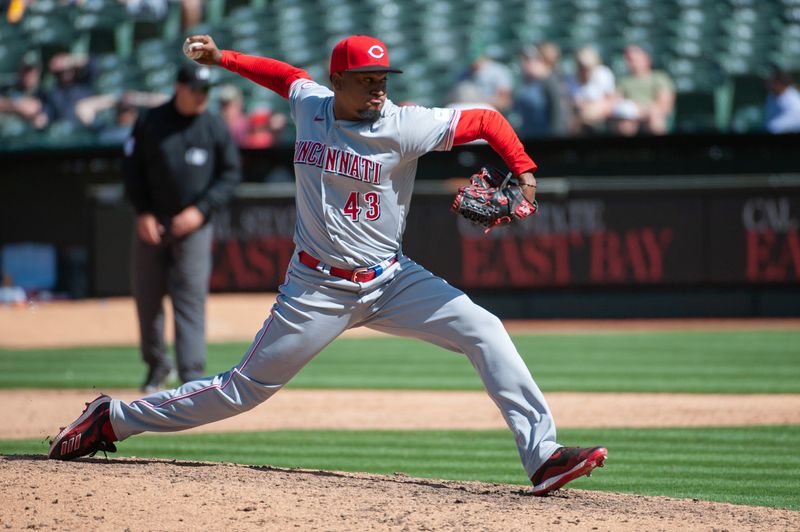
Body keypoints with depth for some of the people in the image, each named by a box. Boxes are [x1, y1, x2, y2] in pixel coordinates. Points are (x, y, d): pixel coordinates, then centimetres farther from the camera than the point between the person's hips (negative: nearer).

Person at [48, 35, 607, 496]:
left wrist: (524, 172, -22)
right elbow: (287, 74, 20)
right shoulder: (308, 103, -4)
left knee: (486, 332, -18)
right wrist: (225, 57, 16)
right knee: (244, 388, 3)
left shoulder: (404, 126, -14)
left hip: (391, 282, 0)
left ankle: (543, 455, -18)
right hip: (319, 289, 0)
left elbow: (485, 119, -10)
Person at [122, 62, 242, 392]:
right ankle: (156, 364, 25)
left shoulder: (215, 127, 0)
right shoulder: (150, 122, 0)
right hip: (151, 222, 1)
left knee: (190, 298, -9)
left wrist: (201, 210, -9)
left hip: (193, 225, -1)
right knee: (147, 296, 7)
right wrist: (142, 213, -6)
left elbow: (231, 173, 2)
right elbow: (132, 167, 4)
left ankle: (192, 374, -12)